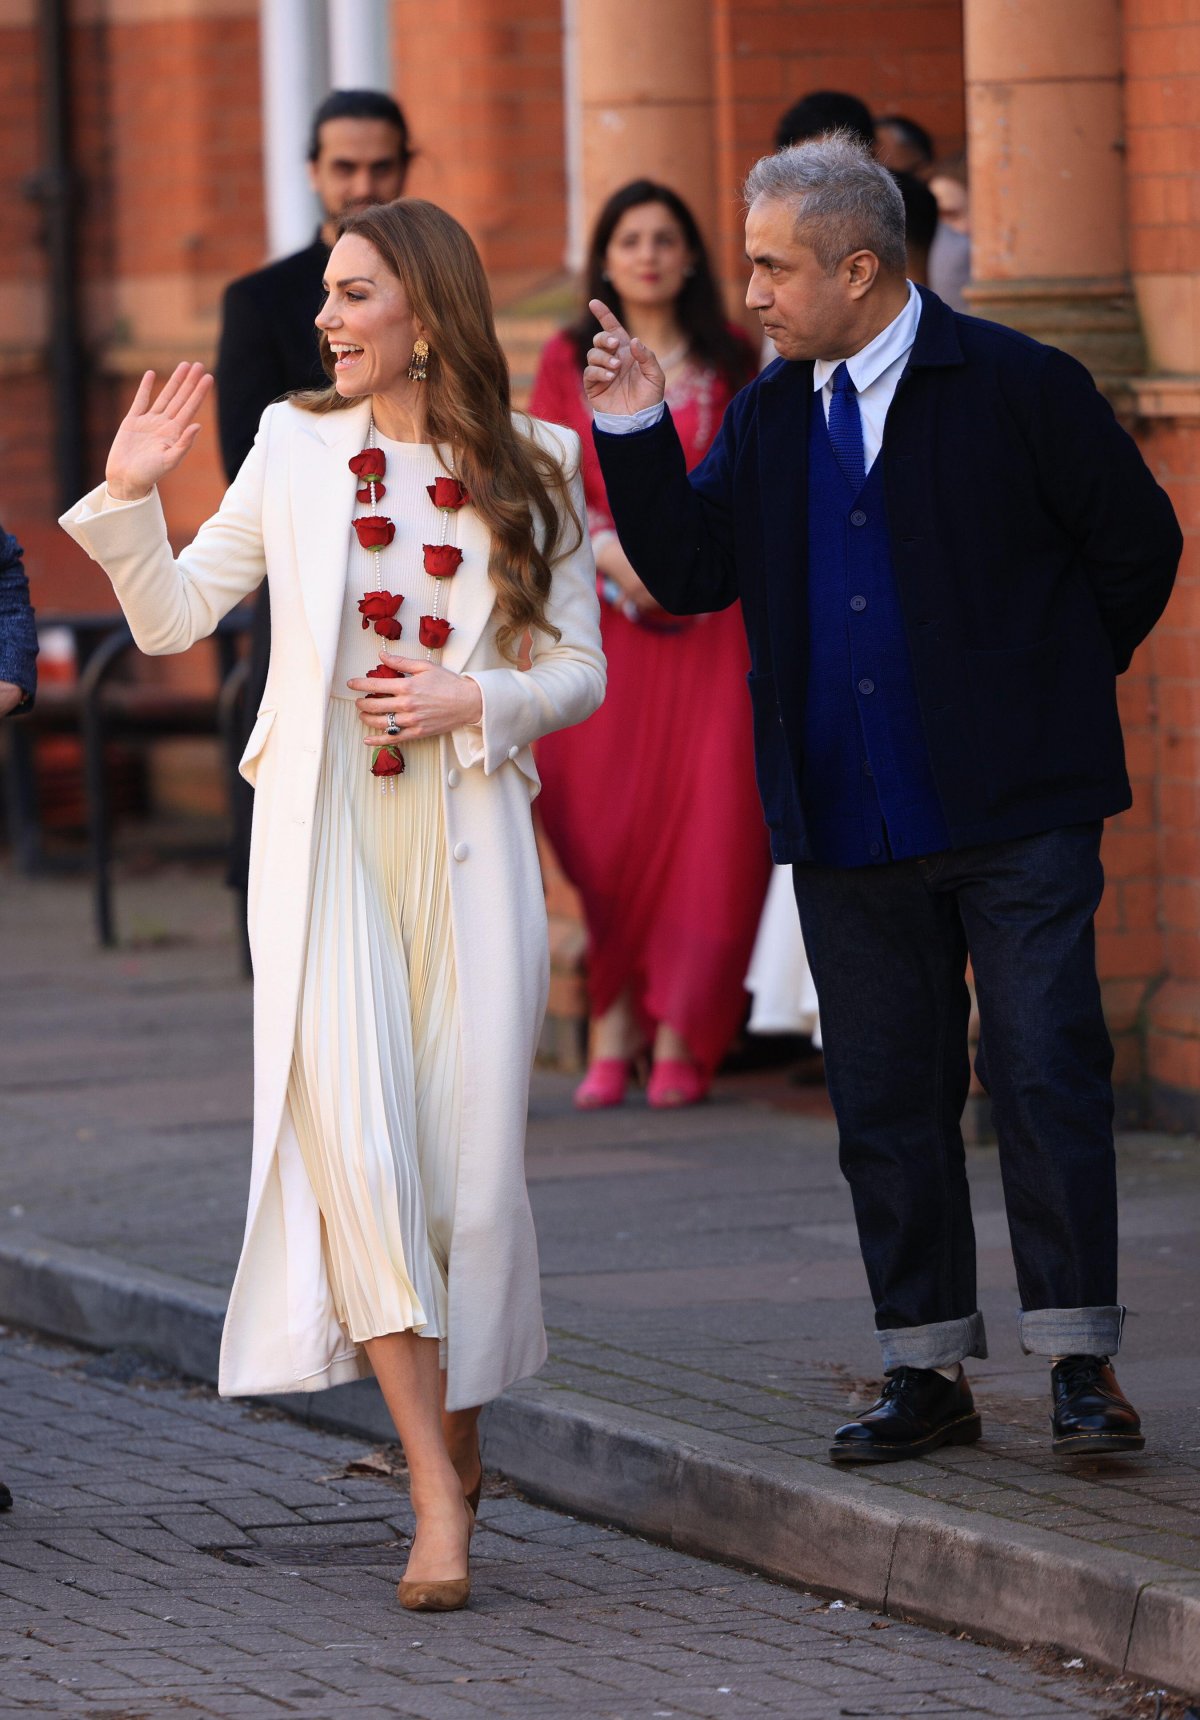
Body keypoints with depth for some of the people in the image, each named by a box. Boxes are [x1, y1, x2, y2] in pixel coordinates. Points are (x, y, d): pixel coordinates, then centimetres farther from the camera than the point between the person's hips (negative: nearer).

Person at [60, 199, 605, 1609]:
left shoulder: (530, 472, 5)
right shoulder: (297, 450, 7)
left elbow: (579, 668, 8)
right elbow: (174, 616, 10)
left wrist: (473, 701, -9)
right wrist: (129, 501, -5)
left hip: (469, 842, 0)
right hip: (324, 838, 0)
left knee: (471, 1156, -1)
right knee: (353, 1138, -13)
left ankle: (460, 1428, 22)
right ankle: (438, 1494, -14)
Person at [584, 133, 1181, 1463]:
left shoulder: (1015, 388, -6)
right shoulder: (770, 416, 9)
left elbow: (1137, 543, 1)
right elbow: (691, 569, 5)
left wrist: (1054, 688, 7)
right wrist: (634, 437, -6)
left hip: (1014, 812, -5)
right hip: (849, 827, 5)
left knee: (1047, 1078, -7)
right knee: (886, 1100, 7)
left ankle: (1079, 1363, -3)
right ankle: (927, 1372, 14)